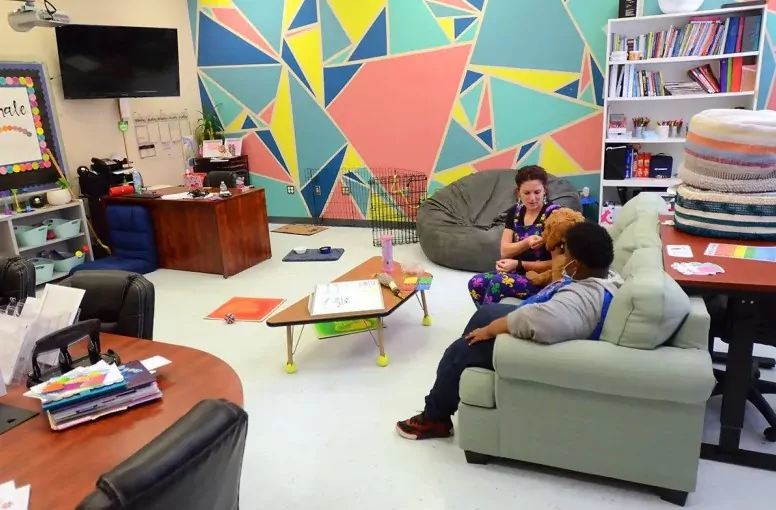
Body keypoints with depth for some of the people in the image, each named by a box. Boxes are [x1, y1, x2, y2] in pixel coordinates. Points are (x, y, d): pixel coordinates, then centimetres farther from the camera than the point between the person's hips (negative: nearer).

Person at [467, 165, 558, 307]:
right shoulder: (515, 212, 5)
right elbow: (505, 251, -2)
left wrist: (518, 264, -18)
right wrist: (526, 243, -22)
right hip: (517, 272, 6)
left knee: (498, 282, -29)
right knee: (476, 283, -18)